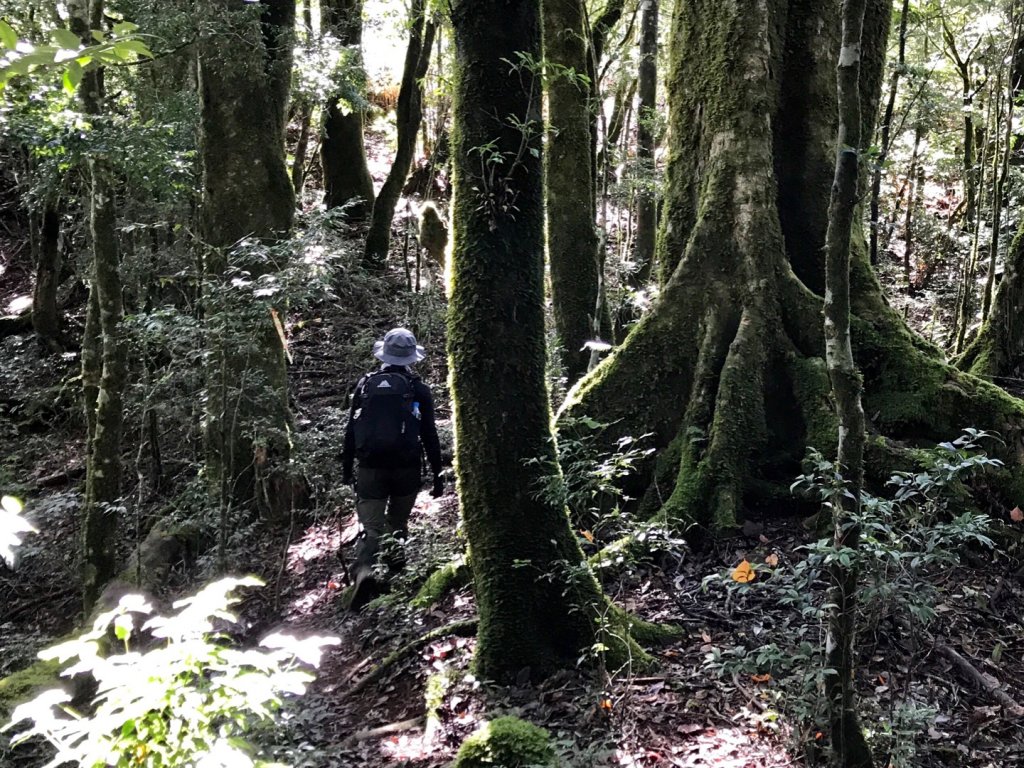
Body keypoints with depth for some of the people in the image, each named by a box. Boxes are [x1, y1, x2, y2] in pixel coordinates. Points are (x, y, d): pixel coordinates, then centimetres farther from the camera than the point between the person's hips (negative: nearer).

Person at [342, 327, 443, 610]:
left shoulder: (365, 385, 6)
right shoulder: (418, 389, 2)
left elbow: (351, 430, 8)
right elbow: (430, 436, 1)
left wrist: (346, 468, 16)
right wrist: (437, 475, 6)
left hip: (370, 468, 0)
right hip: (407, 469, 0)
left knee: (371, 526, -4)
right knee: (397, 523, 21)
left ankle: (364, 572, -27)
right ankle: (396, 567, 21)